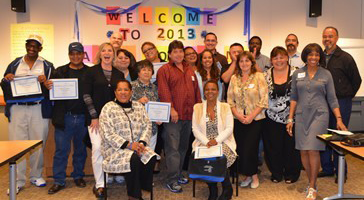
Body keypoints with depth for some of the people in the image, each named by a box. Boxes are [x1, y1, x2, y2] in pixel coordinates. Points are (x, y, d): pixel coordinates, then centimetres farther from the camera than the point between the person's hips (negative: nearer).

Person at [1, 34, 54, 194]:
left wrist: (45, 82, -15)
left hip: (39, 110, -1)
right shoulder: (14, 64, 13)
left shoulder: (47, 66, 8)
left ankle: (36, 176, 22)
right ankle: (18, 181, 9)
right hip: (17, 110, 1)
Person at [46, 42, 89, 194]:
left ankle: (78, 176, 28)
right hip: (64, 117, 0)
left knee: (81, 150, 13)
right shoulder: (60, 71, 7)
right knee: (61, 150, 3)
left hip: (83, 118, 0)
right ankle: (59, 181, 14)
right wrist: (47, 86, -16)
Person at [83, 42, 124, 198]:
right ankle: (99, 184, 2)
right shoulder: (92, 71, 1)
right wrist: (94, 117, -9)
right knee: (98, 148, -8)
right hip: (96, 116, -3)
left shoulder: (119, 74, 10)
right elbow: (86, 95, -3)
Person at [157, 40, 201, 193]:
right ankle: (171, 180, 0)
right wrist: (171, 109, -21)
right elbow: (163, 91, -13)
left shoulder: (190, 70, 18)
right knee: (173, 148, -7)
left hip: (189, 115, 7)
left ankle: (178, 174, 27)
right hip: (173, 116, -6)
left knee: (183, 147, 14)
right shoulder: (164, 70, -2)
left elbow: (196, 90, 18)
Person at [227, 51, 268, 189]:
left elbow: (264, 100, -7)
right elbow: (230, 100, 7)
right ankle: (247, 175, 22)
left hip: (255, 119, -3)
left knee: (250, 148, -6)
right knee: (240, 148, 4)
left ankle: (254, 175, 16)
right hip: (238, 120, 3)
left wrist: (251, 116, -13)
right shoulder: (234, 78, 7)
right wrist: (238, 115, -8)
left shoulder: (259, 76, -2)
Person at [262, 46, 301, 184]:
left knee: (291, 146, 6)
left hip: (292, 117, -1)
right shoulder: (266, 75, 3)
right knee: (273, 146, 7)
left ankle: (291, 173, 25)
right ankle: (276, 173, 25)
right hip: (272, 118, 2)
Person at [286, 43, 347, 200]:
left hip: (319, 115, -2)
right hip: (301, 116, 2)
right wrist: (290, 119, 5)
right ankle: (312, 182, 21)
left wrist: (339, 119, -3)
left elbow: (332, 99, 4)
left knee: (313, 150, -10)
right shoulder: (297, 74, 8)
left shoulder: (326, 74, 4)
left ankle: (312, 187, 3)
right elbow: (294, 98, 9)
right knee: (303, 151, 3)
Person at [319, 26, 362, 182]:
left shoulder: (345, 58, -6)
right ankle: (327, 168, 24)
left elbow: (356, 80, 1)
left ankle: (341, 172, 15)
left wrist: (346, 97, 6)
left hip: (341, 102, -5)